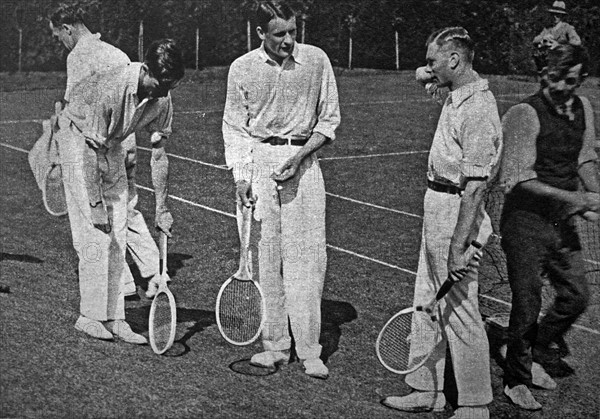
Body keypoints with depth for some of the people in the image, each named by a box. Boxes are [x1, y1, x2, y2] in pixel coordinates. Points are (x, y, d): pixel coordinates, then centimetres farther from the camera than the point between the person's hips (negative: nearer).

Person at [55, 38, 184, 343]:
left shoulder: (161, 99, -15)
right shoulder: (111, 89, -34)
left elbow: (159, 154, -5)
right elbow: (94, 146, -28)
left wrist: (161, 208, -2)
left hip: (111, 144, 6)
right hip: (78, 135, -6)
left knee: (118, 234, 0)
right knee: (95, 233, -12)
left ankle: (114, 318, 4)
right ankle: (89, 315, -3)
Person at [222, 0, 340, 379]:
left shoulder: (317, 61, 1)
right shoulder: (242, 68, 2)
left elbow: (329, 119, 6)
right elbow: (234, 126, 6)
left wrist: (299, 155, -8)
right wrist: (240, 175, -7)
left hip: (303, 161, -1)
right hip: (258, 161, 1)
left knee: (307, 258, -5)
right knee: (264, 256, 3)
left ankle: (310, 352, 1)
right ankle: (275, 345, 13)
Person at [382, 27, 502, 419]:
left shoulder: (477, 110, -22)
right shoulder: (457, 95, 7)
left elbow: (475, 185, -26)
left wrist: (458, 245, -27)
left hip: (458, 213, -10)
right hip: (437, 208, 10)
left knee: (460, 312, 0)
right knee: (427, 303, 16)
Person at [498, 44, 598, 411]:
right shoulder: (525, 114, -17)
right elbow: (519, 178, -21)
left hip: (562, 219, 7)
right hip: (526, 219, -7)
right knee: (527, 304, 1)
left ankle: (537, 354, 36)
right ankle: (516, 380, 21)